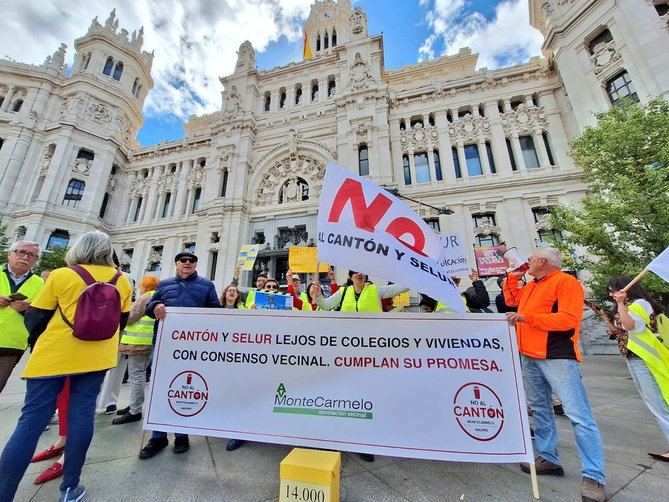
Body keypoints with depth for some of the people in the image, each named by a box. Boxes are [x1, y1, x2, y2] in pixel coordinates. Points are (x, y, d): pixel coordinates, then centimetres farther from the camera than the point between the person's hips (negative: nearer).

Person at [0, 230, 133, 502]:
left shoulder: (61, 275, -4)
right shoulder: (121, 280, 3)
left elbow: (35, 316, 2)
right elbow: (122, 319, 10)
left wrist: (37, 342, 22)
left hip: (54, 355, -1)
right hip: (96, 356, 2)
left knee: (32, 420, 5)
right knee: (81, 415, 8)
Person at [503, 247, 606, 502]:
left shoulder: (565, 282, -10)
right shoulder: (531, 286, 15)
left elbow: (568, 319, -19)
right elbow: (512, 299, 25)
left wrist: (526, 317, -21)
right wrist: (513, 275, 17)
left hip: (557, 357, -8)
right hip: (529, 357, 9)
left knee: (579, 415, -5)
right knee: (539, 408, 14)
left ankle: (593, 477, 5)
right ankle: (548, 459, 25)